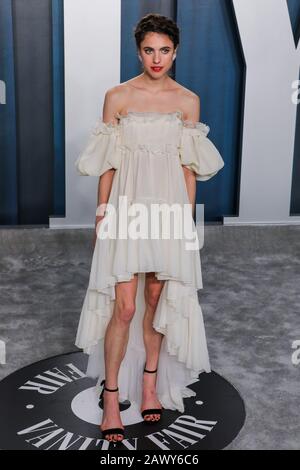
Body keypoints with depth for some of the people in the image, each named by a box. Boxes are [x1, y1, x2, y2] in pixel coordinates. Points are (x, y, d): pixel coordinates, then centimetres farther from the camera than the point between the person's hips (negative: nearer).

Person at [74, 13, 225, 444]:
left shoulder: (188, 100, 4)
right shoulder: (117, 97, -1)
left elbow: (189, 166, 7)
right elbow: (108, 163, 1)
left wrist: (189, 216, 6)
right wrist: (102, 215, 1)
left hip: (170, 207, 2)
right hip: (128, 205, -2)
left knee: (157, 300, 11)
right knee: (124, 307, -4)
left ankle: (150, 384, 28)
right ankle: (111, 396, 11)